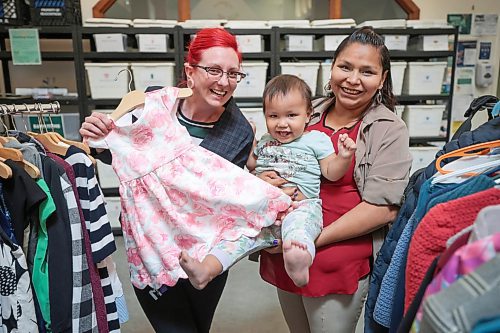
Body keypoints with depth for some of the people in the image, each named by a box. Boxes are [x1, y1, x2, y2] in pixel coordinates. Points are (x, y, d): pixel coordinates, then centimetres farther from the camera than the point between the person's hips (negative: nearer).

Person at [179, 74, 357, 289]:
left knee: (297, 226, -38)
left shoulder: (317, 140, 8)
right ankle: (206, 270, -30)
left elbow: (331, 173, 7)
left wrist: (344, 157, -12)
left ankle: (299, 263, -66)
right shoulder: (265, 141, 21)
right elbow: (251, 166, 35)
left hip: (301, 206, -5)